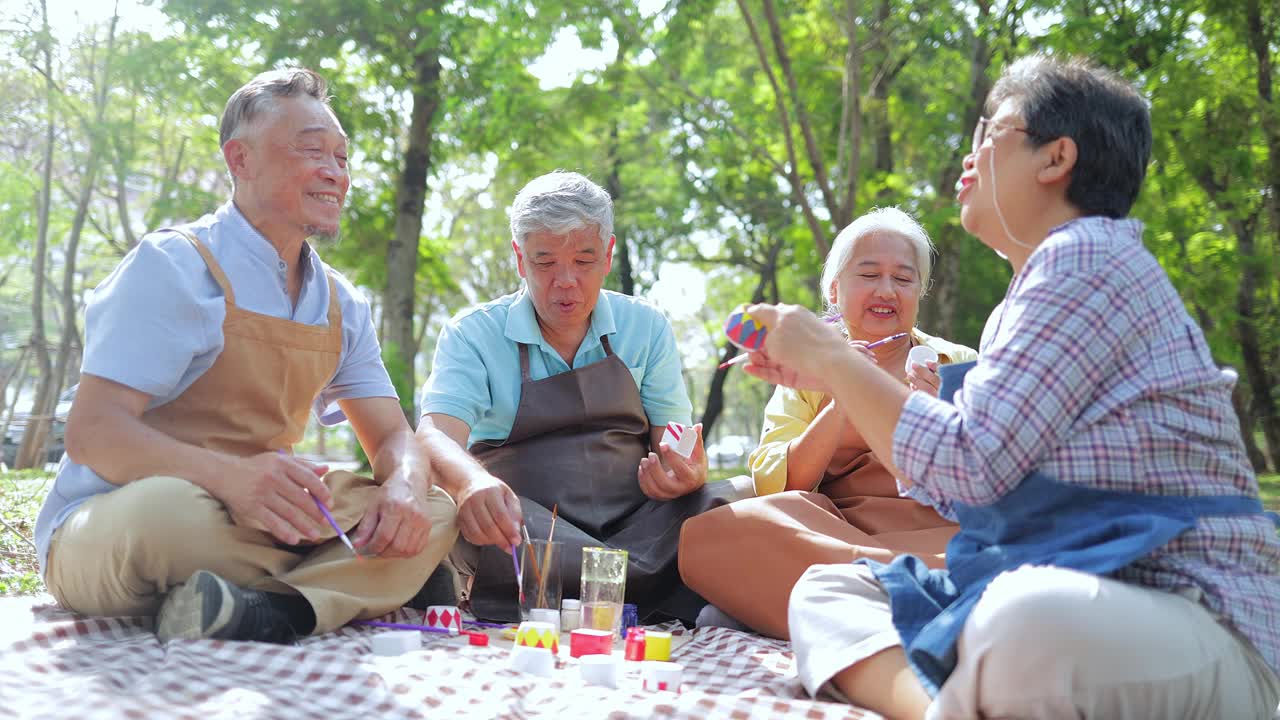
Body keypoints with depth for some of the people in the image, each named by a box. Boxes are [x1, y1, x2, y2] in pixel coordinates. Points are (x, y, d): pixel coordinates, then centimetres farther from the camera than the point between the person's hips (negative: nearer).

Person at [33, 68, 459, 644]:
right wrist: (229, 476, -39)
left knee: (433, 511, -9)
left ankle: (270, 612, -30)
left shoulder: (340, 304, 10)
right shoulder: (175, 264, -11)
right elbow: (92, 432, -20)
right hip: (106, 528, -6)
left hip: (251, 529, 7)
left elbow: (393, 438, 9)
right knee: (166, 508, -40)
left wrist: (405, 486, -18)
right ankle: (342, 586, -15)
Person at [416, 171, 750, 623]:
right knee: (476, 507, -36)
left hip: (635, 525, 1)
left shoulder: (646, 327, 10)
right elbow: (436, 435, -14)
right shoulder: (474, 335, 2)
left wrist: (687, 473, -20)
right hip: (523, 526, -1)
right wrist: (471, 482, -39)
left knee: (730, 501, -25)